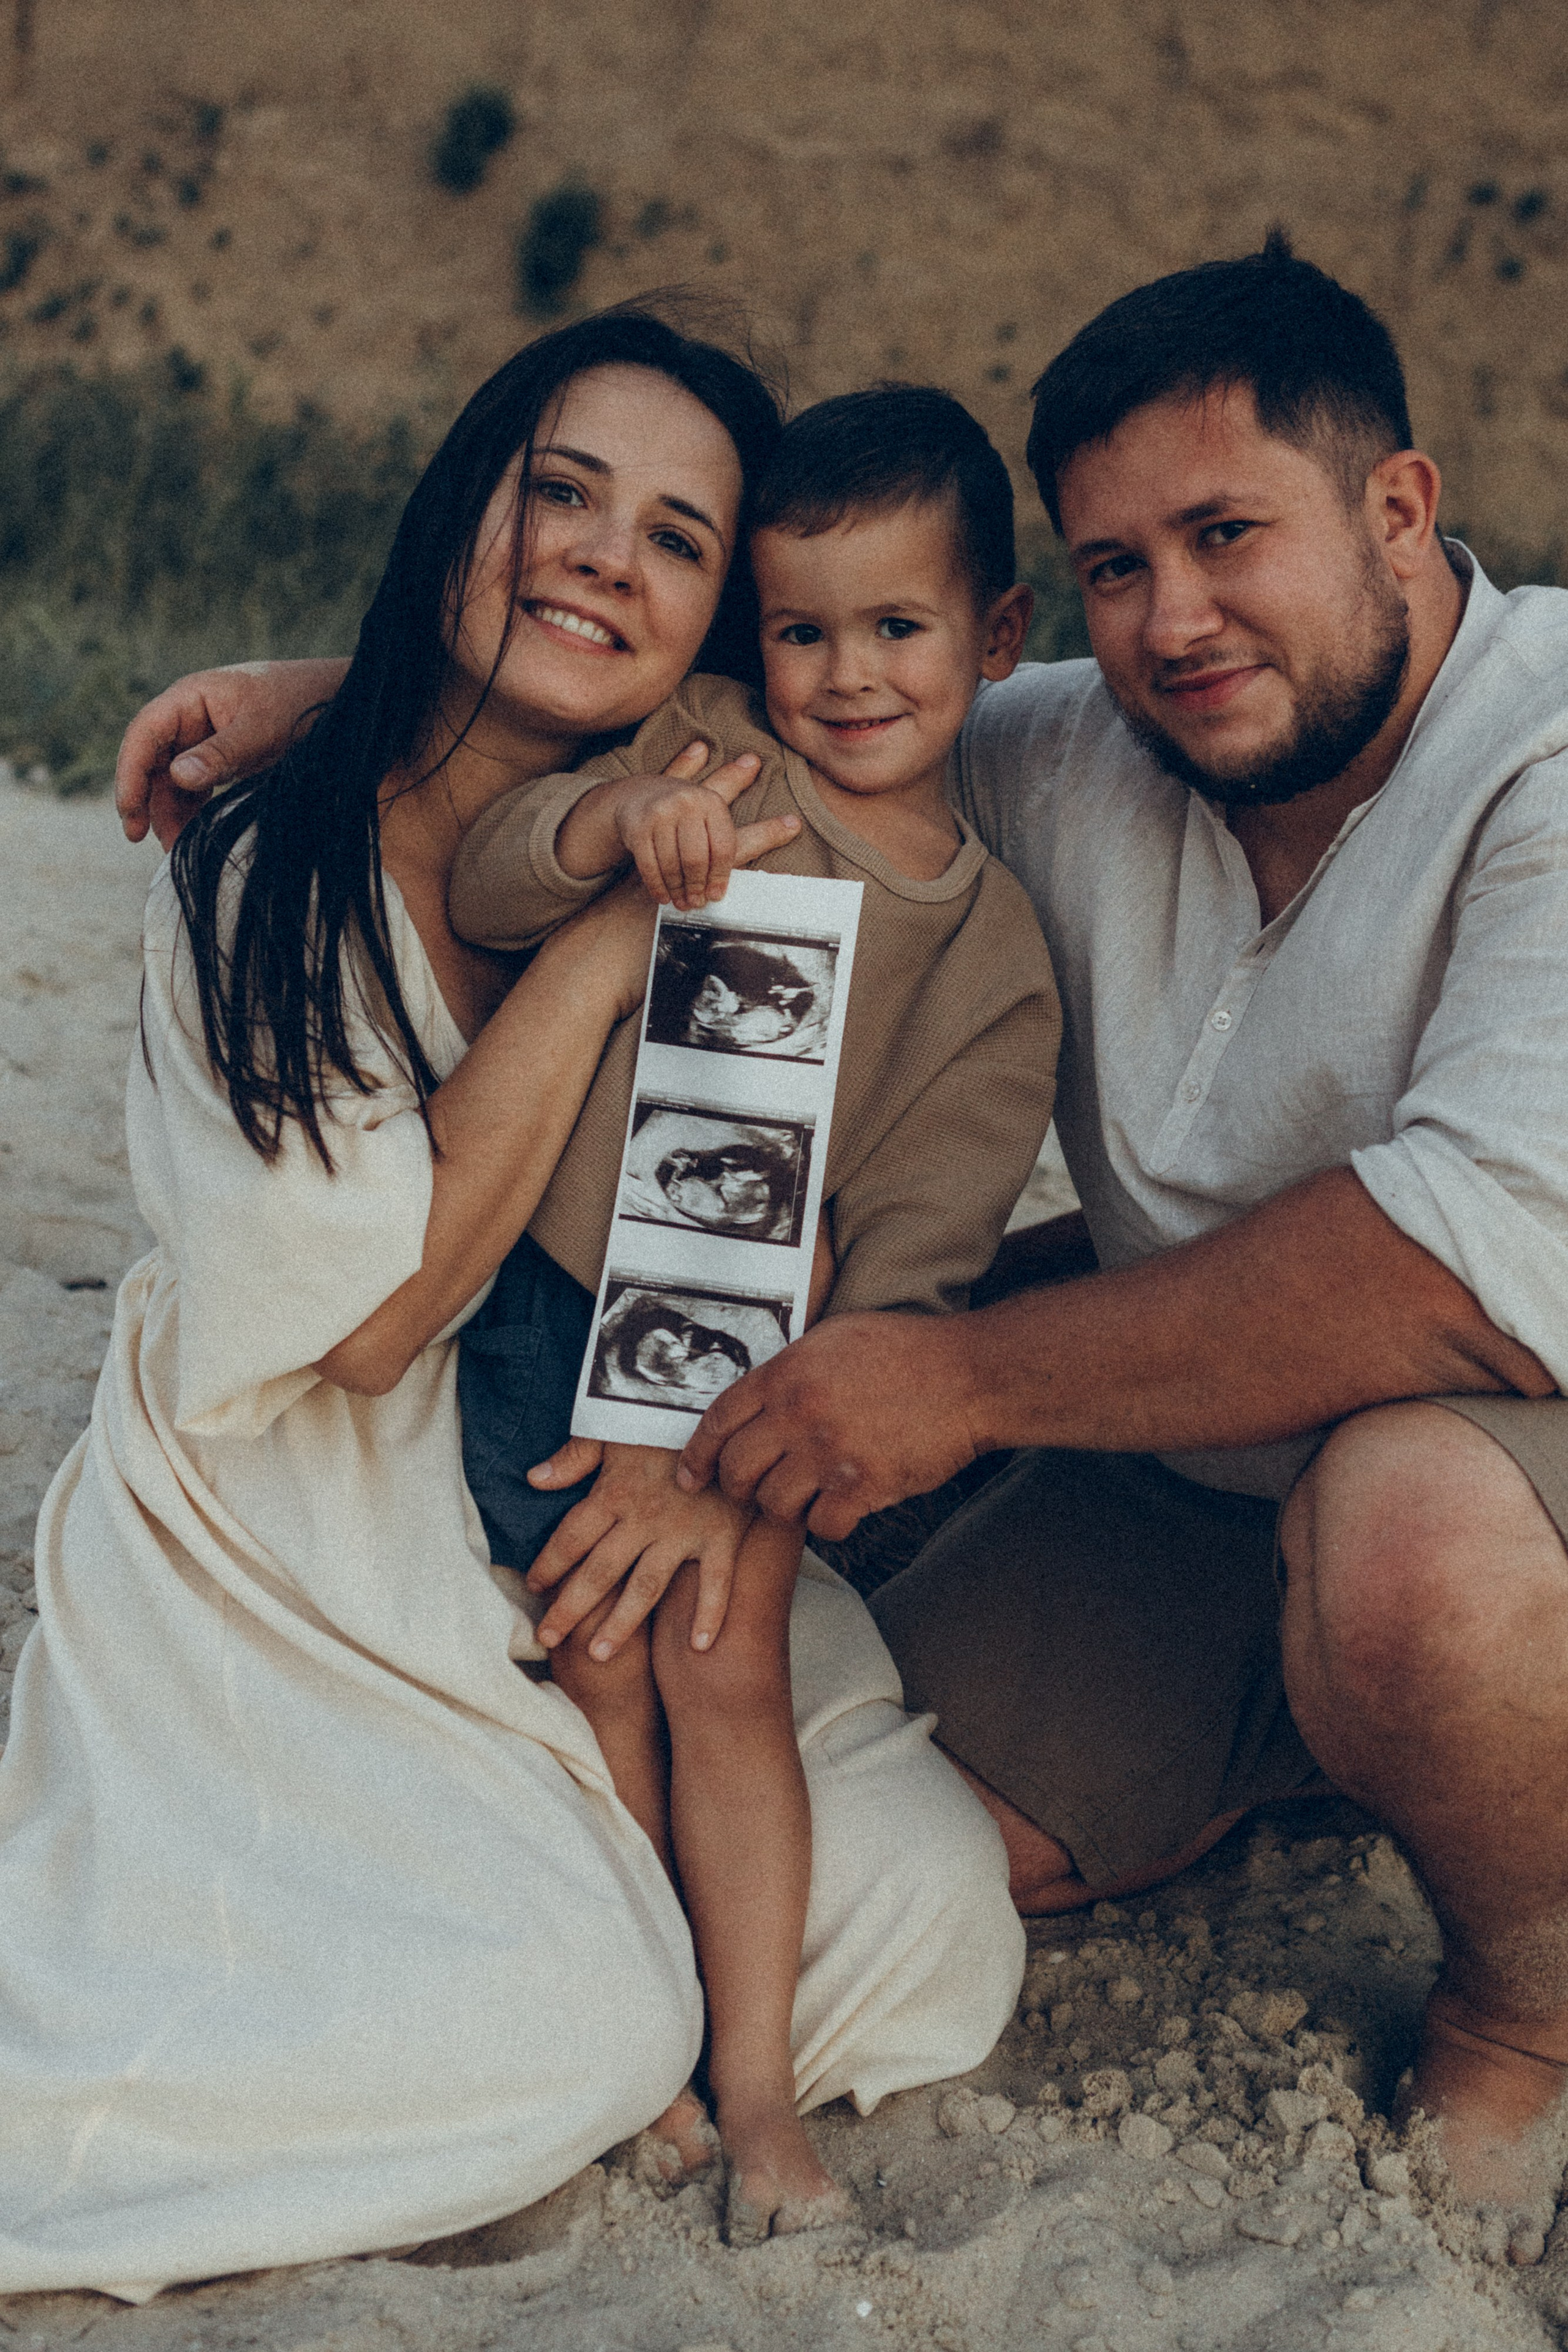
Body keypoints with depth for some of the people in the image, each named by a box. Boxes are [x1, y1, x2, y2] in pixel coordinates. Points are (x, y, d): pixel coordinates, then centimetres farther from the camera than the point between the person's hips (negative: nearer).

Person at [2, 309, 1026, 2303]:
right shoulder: (261, 868, -14)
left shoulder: (734, 876, 0)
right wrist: (605, 931, -23)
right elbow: (372, 1310, -21)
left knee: (928, 1897, -11)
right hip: (283, 1562, -5)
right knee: (578, 2026, -22)